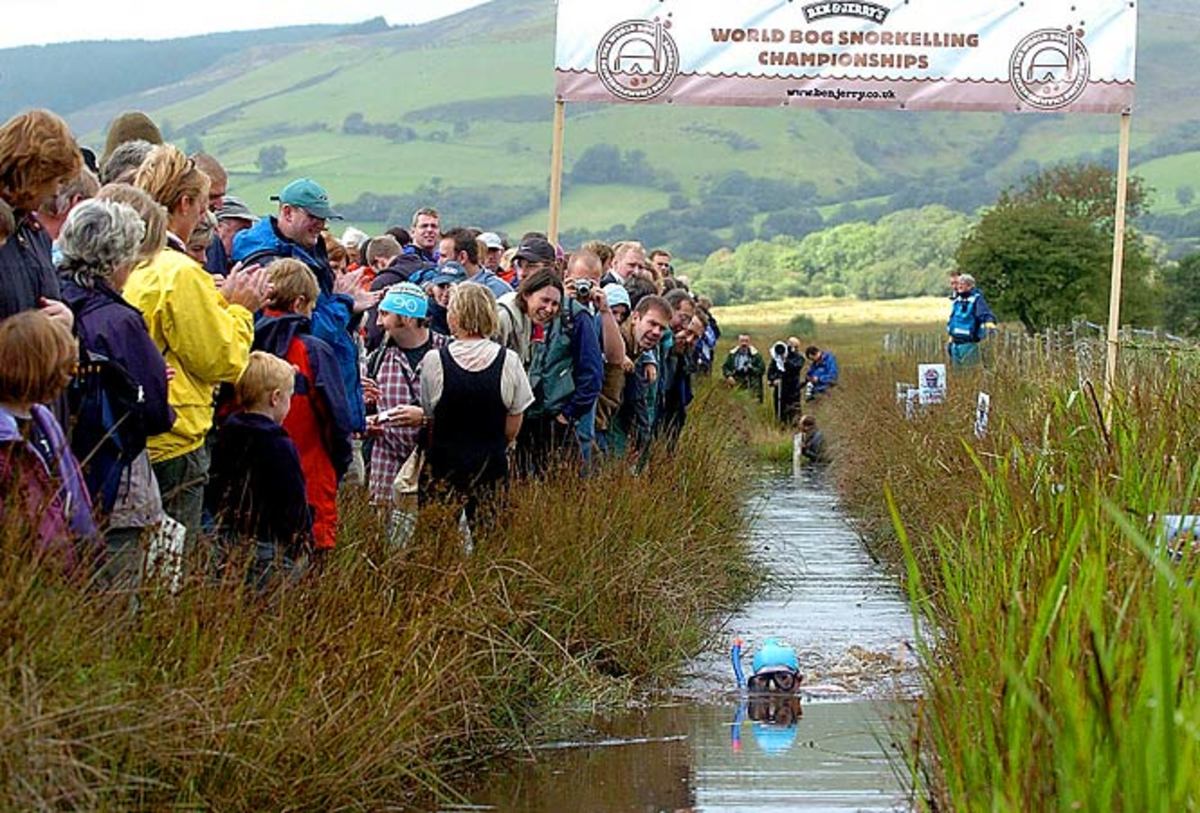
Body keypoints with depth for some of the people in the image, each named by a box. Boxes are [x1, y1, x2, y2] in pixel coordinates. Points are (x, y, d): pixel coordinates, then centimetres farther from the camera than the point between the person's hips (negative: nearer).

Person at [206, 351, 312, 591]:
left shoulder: (224, 436, 9)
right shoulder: (280, 446, -12)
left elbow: (213, 498, 16)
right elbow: (295, 503, -9)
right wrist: (302, 545, 2)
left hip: (227, 542, 7)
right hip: (268, 548, -7)